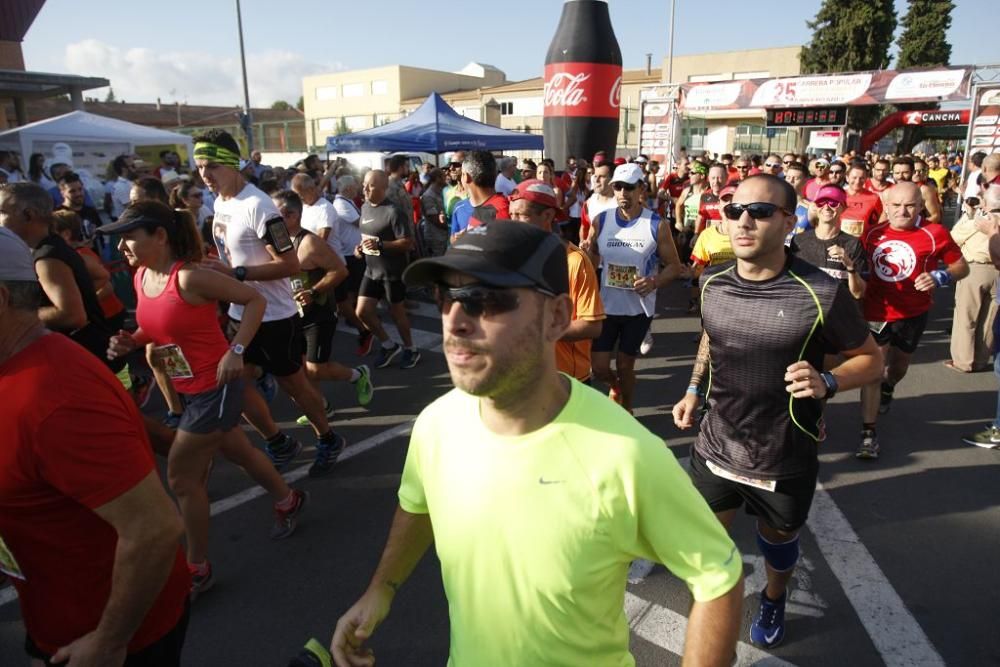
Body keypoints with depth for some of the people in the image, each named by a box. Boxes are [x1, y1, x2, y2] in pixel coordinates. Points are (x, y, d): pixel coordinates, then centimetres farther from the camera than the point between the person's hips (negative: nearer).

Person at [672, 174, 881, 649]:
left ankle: (773, 600, 58)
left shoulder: (820, 294, -20)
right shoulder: (712, 283, -6)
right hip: (714, 450, 3)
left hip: (785, 462, -2)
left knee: (778, 540, 25)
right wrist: (694, 389, 4)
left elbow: (870, 358, -7)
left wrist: (827, 383, -26)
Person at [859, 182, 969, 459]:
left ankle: (887, 389, 58)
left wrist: (940, 277, -21)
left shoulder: (935, 234, -8)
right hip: (876, 311, 0)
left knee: (899, 363, 23)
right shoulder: (873, 234, -2)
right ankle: (868, 433, -1)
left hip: (912, 313, 1)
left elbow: (962, 266, -2)